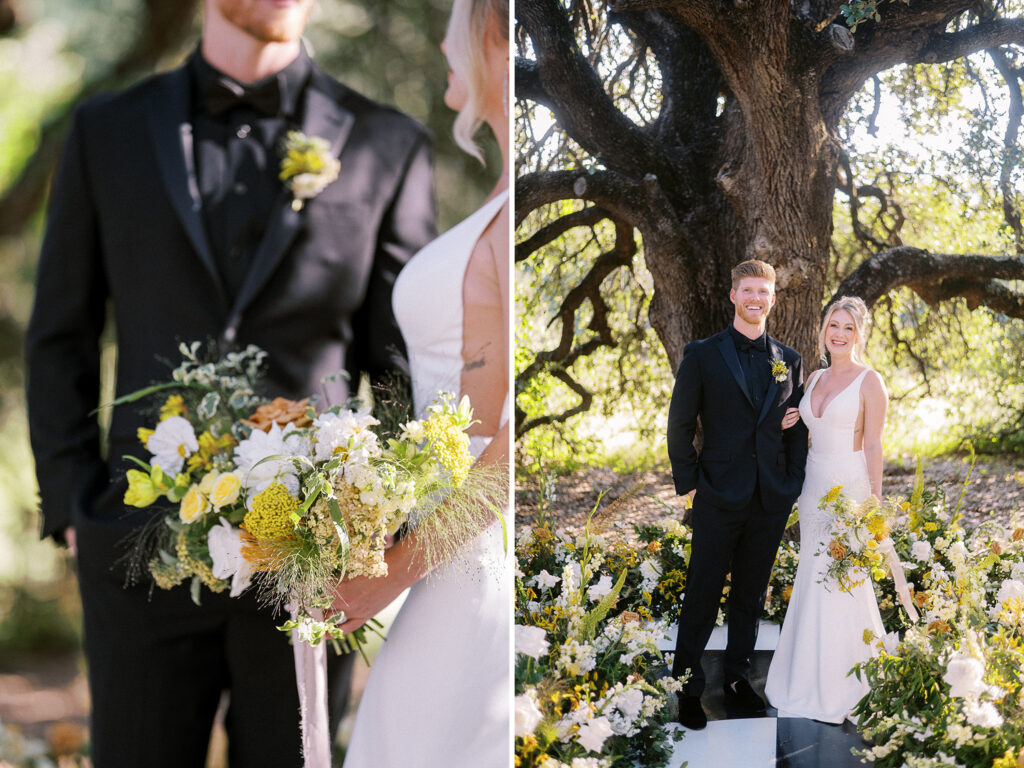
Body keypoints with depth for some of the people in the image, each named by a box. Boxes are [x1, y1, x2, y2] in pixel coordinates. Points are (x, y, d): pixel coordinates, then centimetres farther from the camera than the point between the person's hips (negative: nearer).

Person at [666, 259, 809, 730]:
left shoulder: (788, 360, 9)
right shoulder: (702, 355, -1)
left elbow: (798, 429, 12)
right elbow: (680, 425, 0)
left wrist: (793, 484, 4)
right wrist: (689, 482, -5)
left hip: (772, 501, 3)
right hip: (720, 497, -3)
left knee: (751, 594, 13)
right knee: (702, 595, 2)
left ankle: (738, 677, 25)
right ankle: (688, 686, 13)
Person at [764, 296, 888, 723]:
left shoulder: (869, 382, -8)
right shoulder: (816, 379, 11)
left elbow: (873, 447, -9)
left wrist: (874, 505, -12)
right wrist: (788, 425, -2)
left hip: (849, 489, -7)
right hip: (814, 488, 7)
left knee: (837, 584, -4)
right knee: (813, 580, 11)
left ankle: (837, 691, 6)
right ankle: (810, 679, 21)